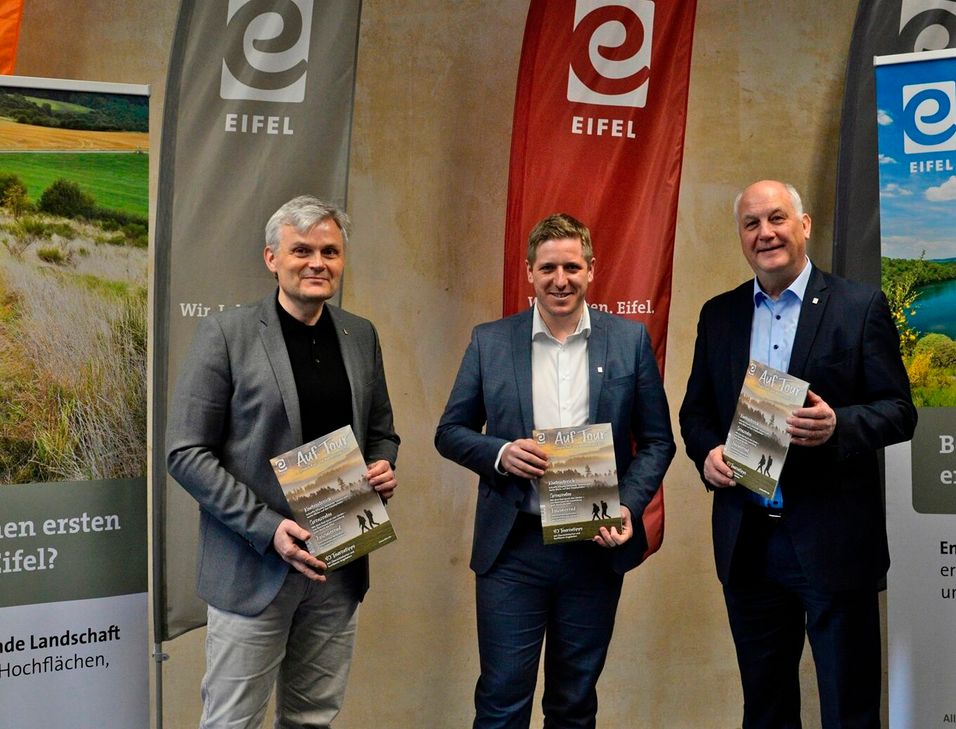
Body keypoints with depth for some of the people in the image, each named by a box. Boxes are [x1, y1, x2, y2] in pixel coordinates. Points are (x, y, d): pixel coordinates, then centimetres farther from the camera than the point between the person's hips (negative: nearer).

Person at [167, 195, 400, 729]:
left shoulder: (362, 336, 7)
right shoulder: (226, 334, -7)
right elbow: (186, 453, -9)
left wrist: (384, 469, -5)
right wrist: (268, 529, -17)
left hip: (340, 563, 4)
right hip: (253, 565, -4)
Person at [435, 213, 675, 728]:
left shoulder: (630, 340, 1)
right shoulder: (490, 342, 1)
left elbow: (657, 440, 5)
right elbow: (449, 432, 6)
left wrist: (629, 507, -11)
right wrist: (499, 453, -14)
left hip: (597, 546, 1)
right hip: (512, 549, 0)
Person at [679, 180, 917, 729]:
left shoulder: (861, 307, -2)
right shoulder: (719, 314, 10)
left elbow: (899, 412, -5)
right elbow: (696, 410, 14)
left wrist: (837, 425, -24)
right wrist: (707, 453, -7)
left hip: (833, 540, -4)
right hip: (747, 542, 4)